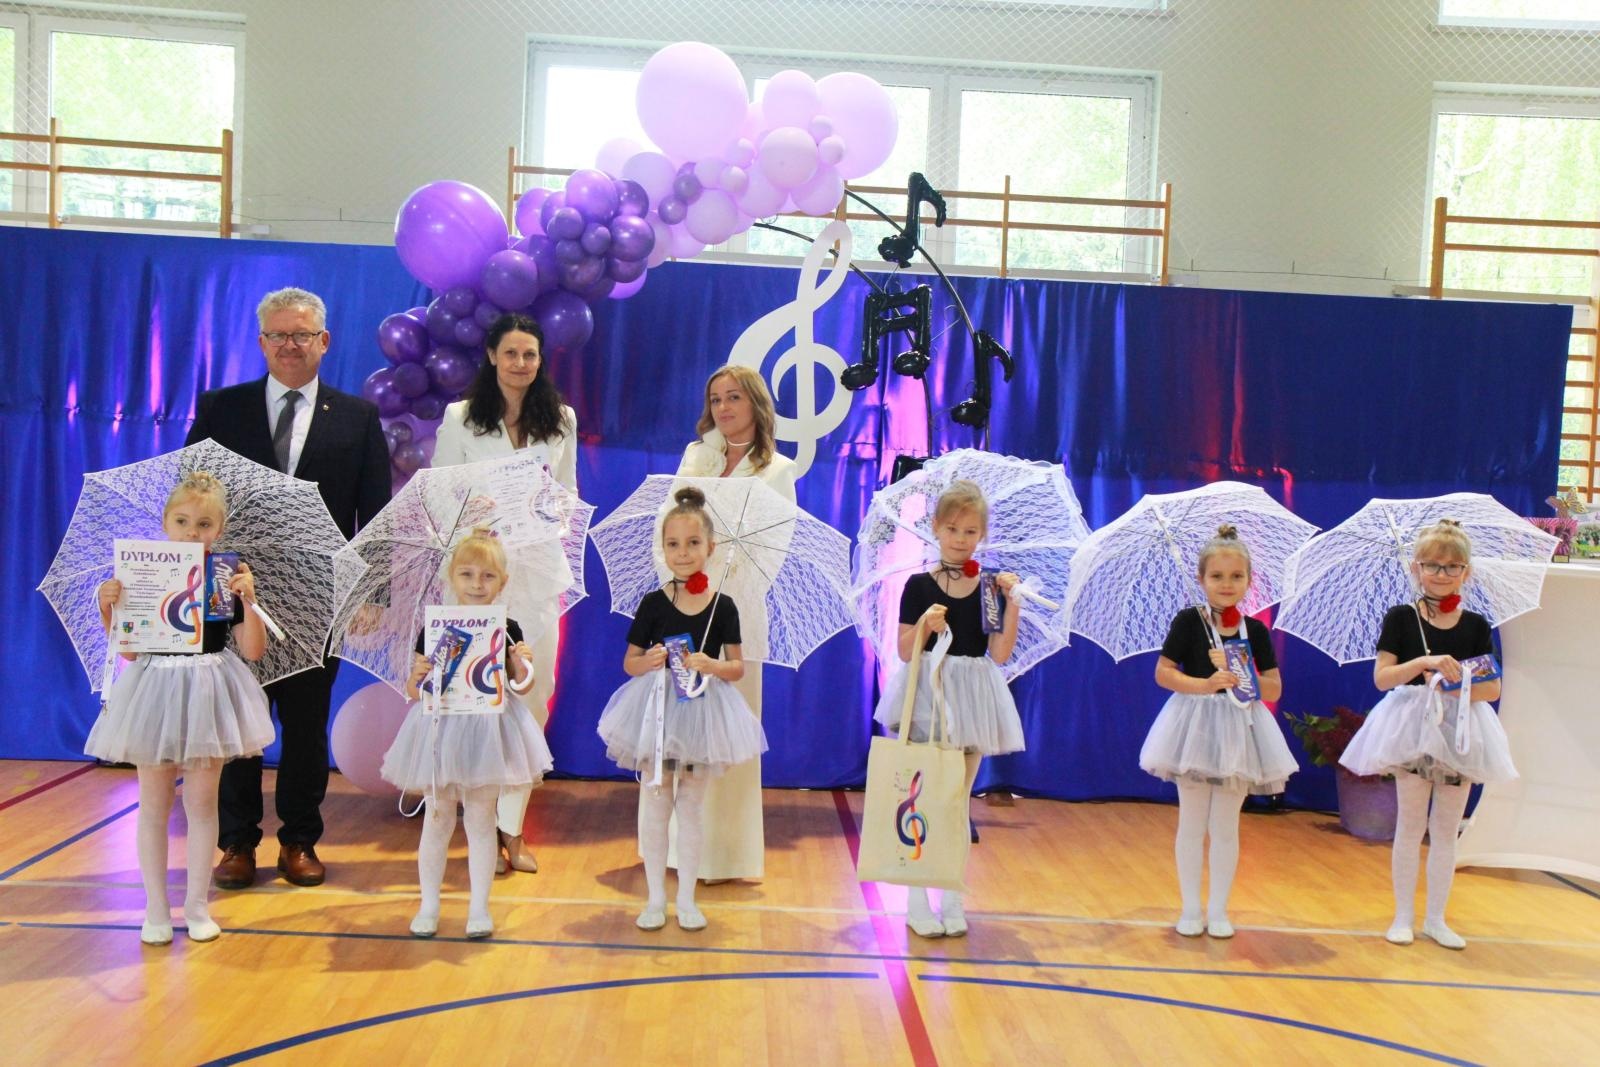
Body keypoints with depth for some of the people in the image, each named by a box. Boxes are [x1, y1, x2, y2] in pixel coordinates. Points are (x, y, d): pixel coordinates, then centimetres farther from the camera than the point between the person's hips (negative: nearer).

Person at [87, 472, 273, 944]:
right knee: (154, 803, 8)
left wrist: (248, 599, -19)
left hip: (207, 691, 0)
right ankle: (156, 909, 19)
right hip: (155, 691, 1)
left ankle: (197, 906, 20)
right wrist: (110, 608, -11)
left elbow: (254, 650, -7)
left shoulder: (227, 579, -4)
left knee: (201, 801, 8)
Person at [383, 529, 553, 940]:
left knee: (481, 820, 10)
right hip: (440, 729, 0)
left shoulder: (507, 630, -3)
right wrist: (418, 675, -21)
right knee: (436, 820, 10)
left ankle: (479, 907, 22)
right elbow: (414, 692, 0)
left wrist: (522, 666, -13)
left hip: (487, 731, 0)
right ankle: (428, 906, 25)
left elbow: (520, 684, 7)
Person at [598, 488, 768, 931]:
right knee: (655, 806, 7)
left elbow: (737, 667, 0)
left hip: (703, 709, 0)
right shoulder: (653, 603, -3)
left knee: (692, 807, 10)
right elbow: (629, 662, 3)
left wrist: (711, 666, -19)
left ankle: (686, 899, 23)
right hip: (656, 708, 0)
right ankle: (655, 898, 21)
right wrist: (649, 661, -19)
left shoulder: (722, 606, -3)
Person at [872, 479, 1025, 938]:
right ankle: (917, 902, 12)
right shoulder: (919, 586, -5)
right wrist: (924, 624, -22)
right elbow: (904, 652, -4)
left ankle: (952, 898, 21)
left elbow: (1000, 654, -4)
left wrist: (1013, 603, -11)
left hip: (972, 699, 2)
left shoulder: (992, 587, 1)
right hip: (927, 697, -2)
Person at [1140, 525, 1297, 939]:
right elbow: (1163, 672, -8)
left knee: (1225, 827, 9)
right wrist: (1205, 684, -21)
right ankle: (1191, 908, 19)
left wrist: (1241, 675, -15)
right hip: (1196, 726, -2)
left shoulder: (1255, 631, 1)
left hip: (1239, 730, 2)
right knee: (1192, 824, 7)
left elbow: (1274, 690, 3)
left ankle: (1218, 909, 21)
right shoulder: (1188, 621, -6)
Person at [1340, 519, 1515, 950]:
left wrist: (1459, 686, -16)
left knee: (1447, 829, 10)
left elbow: (1493, 689, 3)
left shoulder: (1476, 626, 3)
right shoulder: (1401, 618, -4)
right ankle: (1403, 916, 16)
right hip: (1413, 729, -2)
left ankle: (1435, 918, 21)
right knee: (1410, 824, 6)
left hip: (1460, 732, 3)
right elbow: (1381, 677, -12)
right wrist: (1424, 663, -25)